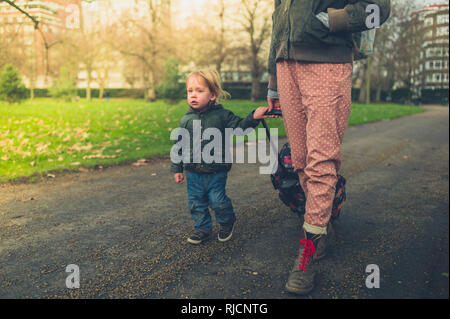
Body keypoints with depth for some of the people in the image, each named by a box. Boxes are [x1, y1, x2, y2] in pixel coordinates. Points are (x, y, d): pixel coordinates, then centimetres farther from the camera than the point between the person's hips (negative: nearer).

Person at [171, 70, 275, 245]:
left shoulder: (223, 115, -5)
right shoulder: (186, 120, 1)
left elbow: (240, 126, -2)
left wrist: (254, 117, -20)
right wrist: (177, 169, 7)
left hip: (216, 172, -3)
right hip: (193, 173, 3)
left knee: (218, 201, 2)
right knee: (196, 203, 11)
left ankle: (227, 223, 31)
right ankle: (202, 228, 31)